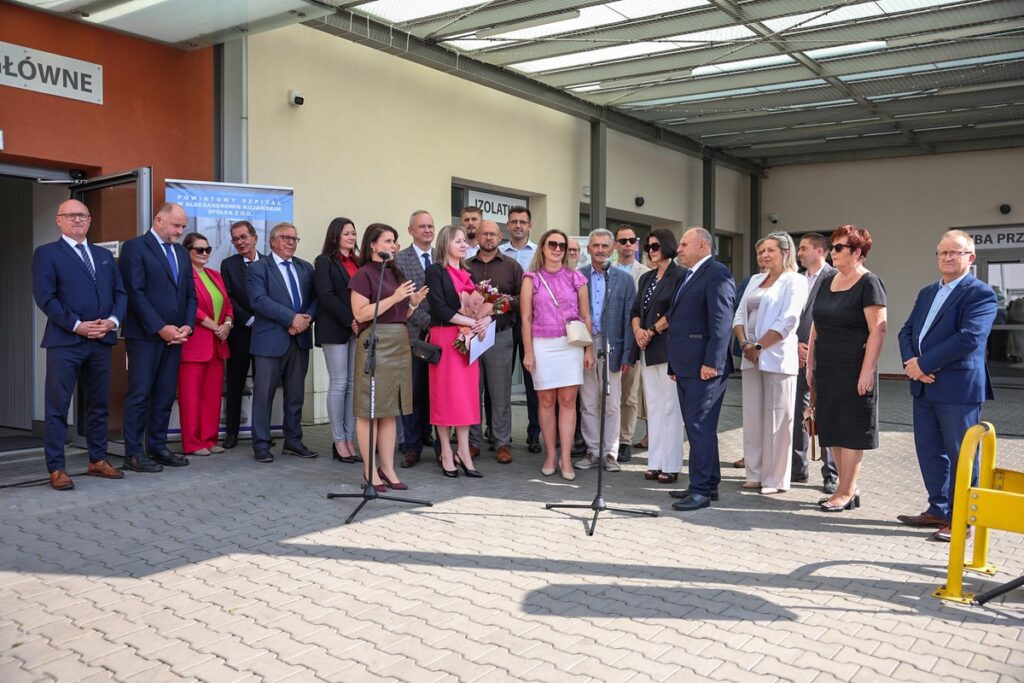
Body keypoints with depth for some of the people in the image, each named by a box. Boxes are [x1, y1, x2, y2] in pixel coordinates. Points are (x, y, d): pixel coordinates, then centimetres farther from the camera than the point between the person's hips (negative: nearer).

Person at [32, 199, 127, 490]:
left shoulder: (105, 255, 18)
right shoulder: (46, 253, 2)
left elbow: (120, 292, 12)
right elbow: (45, 297, -9)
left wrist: (113, 320, -6)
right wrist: (77, 325, -14)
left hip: (101, 340, 5)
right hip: (65, 341, -5)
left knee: (99, 404, 11)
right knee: (57, 406, -2)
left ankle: (98, 460, 21)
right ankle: (56, 468, 3)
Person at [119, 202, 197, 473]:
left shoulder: (182, 253, 17)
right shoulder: (135, 247, -4)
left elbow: (190, 294, 16)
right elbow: (135, 293, -12)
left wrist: (187, 325, 0)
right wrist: (160, 328, -16)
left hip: (174, 335, 7)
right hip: (144, 335, -6)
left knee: (166, 394, 8)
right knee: (139, 394, -2)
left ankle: (157, 447, 16)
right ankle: (133, 453, 4)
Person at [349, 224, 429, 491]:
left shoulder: (396, 273, 15)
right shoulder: (364, 274, -6)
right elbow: (360, 314, -14)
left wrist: (414, 302, 4)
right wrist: (393, 298, -17)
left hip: (399, 344, 7)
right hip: (374, 343, -7)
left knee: (390, 410, 10)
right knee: (369, 410, -2)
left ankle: (387, 469, 17)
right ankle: (370, 472, 6)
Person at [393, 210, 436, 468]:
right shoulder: (399, 260, 0)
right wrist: (427, 322, -14)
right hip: (413, 334, -3)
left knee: (433, 389, 6)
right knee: (413, 391, 1)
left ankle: (427, 435, 18)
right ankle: (413, 446, 9)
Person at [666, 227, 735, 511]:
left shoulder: (718, 275, -10)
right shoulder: (688, 277, 21)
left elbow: (721, 322, -18)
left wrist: (711, 362, -23)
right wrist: (674, 365, 20)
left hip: (704, 367, -10)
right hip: (685, 367, 10)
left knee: (701, 427, -7)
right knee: (696, 427, 14)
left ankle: (701, 490, -2)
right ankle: (708, 484, 23)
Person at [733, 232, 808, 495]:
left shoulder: (794, 281, -3)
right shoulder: (755, 280, 17)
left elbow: (787, 321, -13)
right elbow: (740, 315, 13)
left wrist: (759, 346, -15)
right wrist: (745, 344, -4)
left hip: (778, 357, -6)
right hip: (751, 357, 6)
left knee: (777, 419, -2)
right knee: (752, 417, 7)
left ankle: (776, 479, 6)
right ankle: (756, 474, 16)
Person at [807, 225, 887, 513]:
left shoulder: (868, 283, -9)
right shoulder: (827, 282, 13)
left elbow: (878, 329, -15)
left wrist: (867, 371, -19)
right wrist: (810, 363, 13)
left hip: (853, 370, -7)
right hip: (827, 369, 7)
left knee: (851, 431, -1)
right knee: (833, 430, 10)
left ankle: (846, 493, 7)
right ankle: (849, 488, 20)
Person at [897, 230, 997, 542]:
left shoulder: (980, 293, -8)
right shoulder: (927, 292, 17)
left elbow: (969, 338, -20)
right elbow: (907, 330, 13)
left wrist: (925, 364, -18)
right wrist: (910, 360, -8)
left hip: (958, 388, -7)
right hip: (924, 387, 8)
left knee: (961, 456, 2)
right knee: (929, 452, 14)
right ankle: (938, 510, 27)